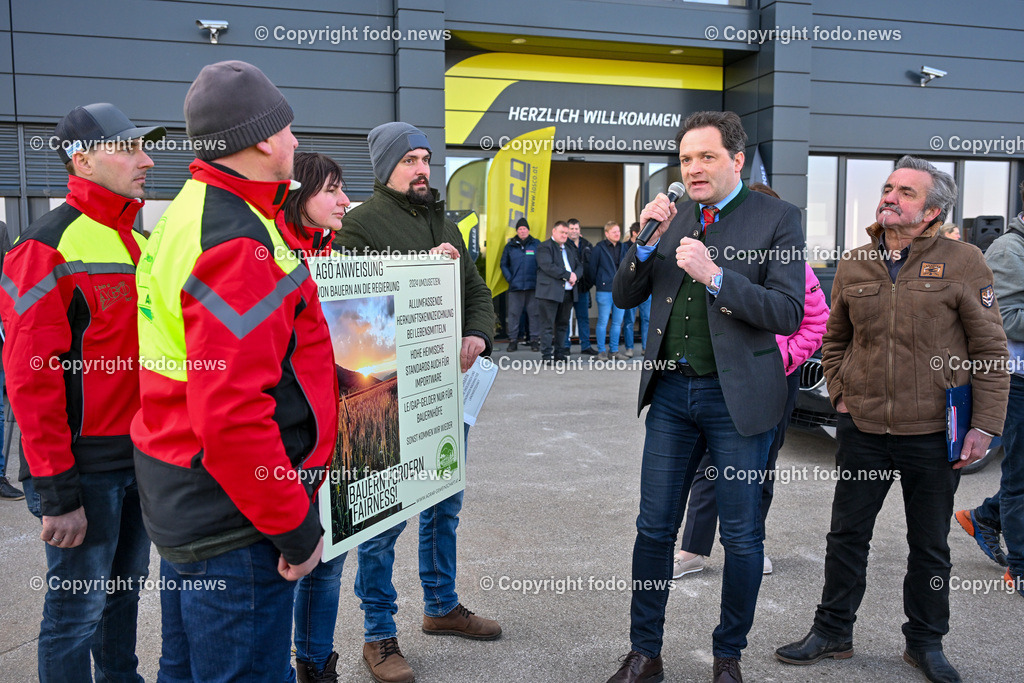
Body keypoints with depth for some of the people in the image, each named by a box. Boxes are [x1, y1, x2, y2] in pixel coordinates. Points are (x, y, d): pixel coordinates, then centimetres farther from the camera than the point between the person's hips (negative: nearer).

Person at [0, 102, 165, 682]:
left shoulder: (141, 243, 11)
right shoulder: (47, 247, -13)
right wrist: (58, 493, -18)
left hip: (143, 456, 7)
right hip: (86, 465, -7)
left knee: (126, 589, 20)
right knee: (78, 611, 6)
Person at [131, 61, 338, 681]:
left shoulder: (188, 213, 12)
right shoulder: (240, 243, -22)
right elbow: (232, 414, -28)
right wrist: (296, 528, -19)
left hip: (181, 505, 11)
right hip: (234, 523, -11)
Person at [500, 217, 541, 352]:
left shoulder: (536, 244, 7)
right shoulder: (510, 246, 10)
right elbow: (504, 264, 16)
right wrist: (509, 279, 3)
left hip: (533, 285, -1)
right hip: (515, 286, 1)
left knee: (534, 313, 1)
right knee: (513, 313, 1)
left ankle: (535, 339, 9)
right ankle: (513, 340, 8)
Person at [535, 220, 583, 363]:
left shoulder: (570, 249, 22)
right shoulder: (544, 247, -1)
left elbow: (580, 265, 19)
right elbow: (548, 266, -14)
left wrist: (576, 275, -4)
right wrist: (568, 275, -13)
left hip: (568, 292, 7)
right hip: (550, 292, -7)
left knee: (563, 324, 9)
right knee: (548, 325, -6)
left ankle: (559, 353, 15)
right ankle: (547, 355, -3)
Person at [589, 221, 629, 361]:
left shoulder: (624, 248, 11)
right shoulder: (599, 248, -3)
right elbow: (592, 268, 1)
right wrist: (596, 283, 5)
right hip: (605, 290, -5)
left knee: (617, 322, 7)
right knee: (603, 322, -3)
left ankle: (614, 351, 16)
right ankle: (601, 351, 5)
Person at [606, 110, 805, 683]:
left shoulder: (778, 217, -5)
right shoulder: (672, 216, 8)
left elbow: (789, 314, -13)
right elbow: (624, 298, 8)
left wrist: (714, 275, -22)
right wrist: (648, 241, -7)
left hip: (738, 396, -3)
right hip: (671, 389, 4)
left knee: (742, 536, 9)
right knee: (654, 527, 10)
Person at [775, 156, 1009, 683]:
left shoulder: (963, 263, -5)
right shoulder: (853, 267, 4)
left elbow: (990, 351, -3)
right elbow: (834, 341, 17)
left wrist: (985, 424, -7)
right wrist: (841, 397, 7)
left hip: (934, 434, -2)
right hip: (863, 428, 2)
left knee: (930, 545, 13)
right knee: (847, 535, 11)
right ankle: (832, 632, 27)